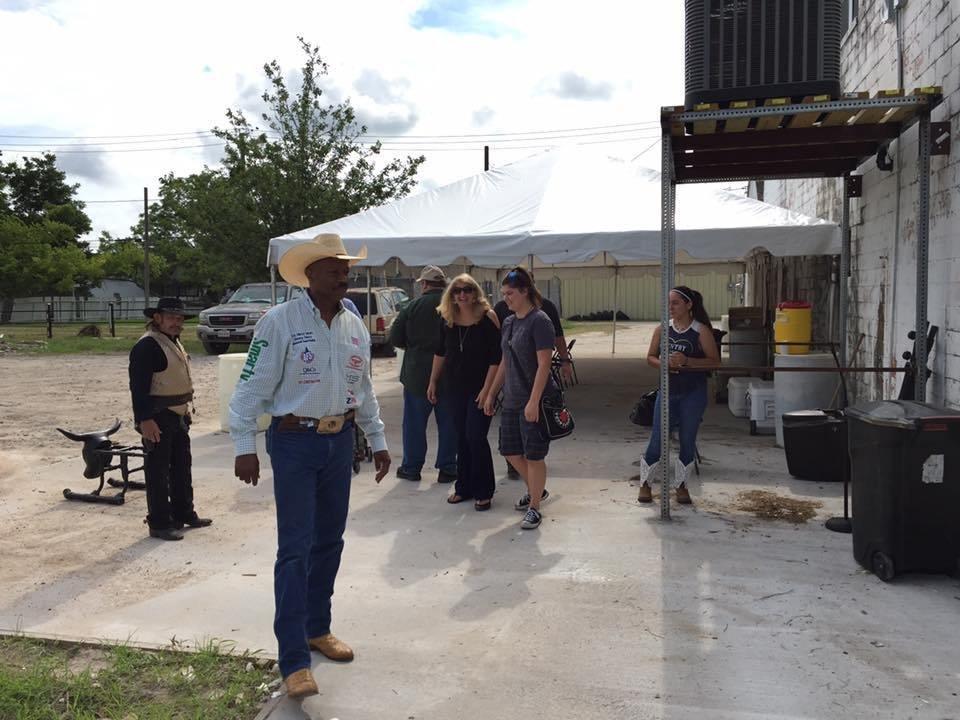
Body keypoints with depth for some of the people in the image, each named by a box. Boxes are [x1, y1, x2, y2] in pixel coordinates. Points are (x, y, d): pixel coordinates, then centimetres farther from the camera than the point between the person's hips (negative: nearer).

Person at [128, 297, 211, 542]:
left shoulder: (174, 342, 15)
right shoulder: (147, 346, -16)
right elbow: (138, 387, -22)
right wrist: (145, 420, -26)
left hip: (178, 416, 10)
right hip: (158, 420, -10)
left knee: (182, 467, 18)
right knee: (158, 471, 0)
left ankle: (184, 513, 31)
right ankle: (159, 524, 8)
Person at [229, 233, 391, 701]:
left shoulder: (355, 326, 8)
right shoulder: (280, 321, -11)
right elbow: (252, 386, -11)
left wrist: (377, 441, 17)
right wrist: (244, 447, -15)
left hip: (340, 441, 6)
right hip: (295, 442, -6)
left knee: (329, 541, 15)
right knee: (295, 548, -4)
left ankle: (317, 629, 33)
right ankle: (294, 660, 4)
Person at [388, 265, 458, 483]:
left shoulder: (412, 307, -7)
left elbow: (395, 338, -4)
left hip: (417, 373, -1)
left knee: (414, 423, 11)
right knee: (448, 423, 10)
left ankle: (411, 467, 18)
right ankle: (447, 468, 14)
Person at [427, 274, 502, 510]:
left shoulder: (487, 317, -10)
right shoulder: (447, 318, 4)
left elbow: (496, 357, -12)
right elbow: (441, 352, 15)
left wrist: (487, 389, -17)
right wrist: (433, 381, 14)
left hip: (479, 389, -5)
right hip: (455, 388, 5)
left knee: (476, 438, -5)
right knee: (462, 438, 12)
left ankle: (483, 492, 9)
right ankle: (464, 487, 24)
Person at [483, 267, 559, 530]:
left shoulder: (539, 321, -13)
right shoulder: (508, 322, 11)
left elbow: (544, 364, -18)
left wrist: (534, 401, -22)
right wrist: (491, 394, 17)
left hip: (533, 402, -8)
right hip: (511, 400, 8)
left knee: (534, 455, 1)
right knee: (510, 451, 14)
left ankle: (534, 508, 16)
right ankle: (536, 490, 36)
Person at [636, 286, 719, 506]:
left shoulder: (701, 331, -6)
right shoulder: (662, 329, 3)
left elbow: (714, 360, -8)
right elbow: (650, 357, 9)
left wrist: (687, 361, -21)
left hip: (693, 393, -2)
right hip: (668, 390, 2)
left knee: (687, 440, 8)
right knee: (657, 438, 2)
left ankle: (681, 485, 24)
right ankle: (644, 483, 17)